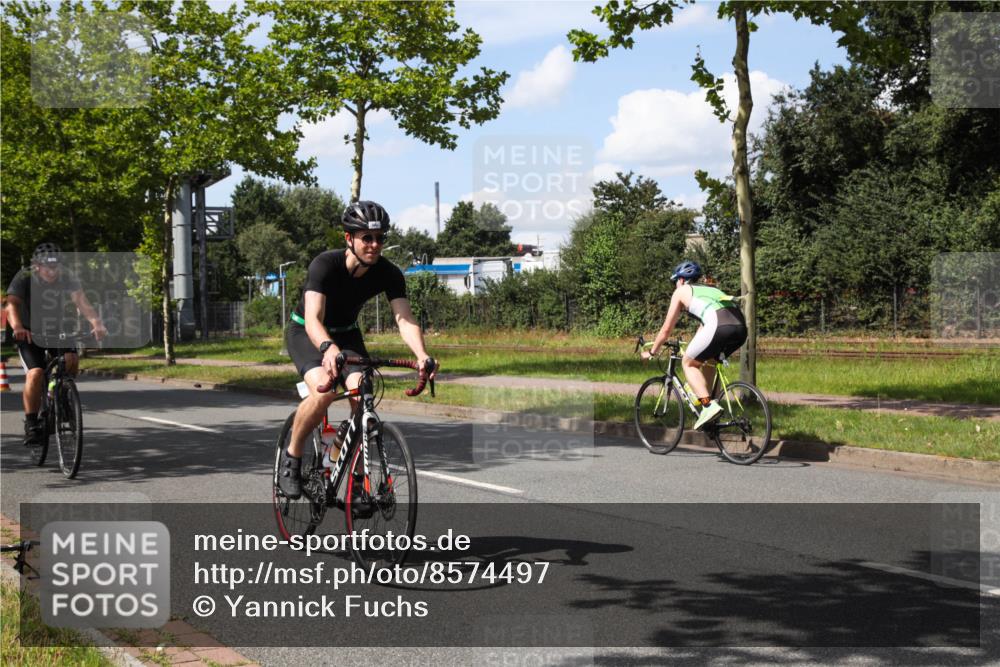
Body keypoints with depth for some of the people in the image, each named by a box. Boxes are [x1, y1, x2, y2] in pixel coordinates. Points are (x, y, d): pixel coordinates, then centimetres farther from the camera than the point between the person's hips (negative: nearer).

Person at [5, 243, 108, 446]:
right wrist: (17, 327, -56)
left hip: (57, 330, 3)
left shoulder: (67, 277, -15)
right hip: (30, 334, -2)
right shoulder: (24, 278, -21)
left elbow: (81, 301, -28)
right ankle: (31, 424, -11)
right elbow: (12, 305, -35)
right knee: (36, 374, -23)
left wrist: (97, 323, -47)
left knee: (71, 360, -24)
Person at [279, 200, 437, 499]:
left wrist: (422, 355, -49)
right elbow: (313, 318, -42)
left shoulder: (388, 273, -19)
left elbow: (405, 318, -29)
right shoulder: (325, 264, -31)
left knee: (362, 397, -21)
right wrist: (328, 348, -63)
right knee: (323, 390, -32)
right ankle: (291, 457, -8)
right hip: (306, 333, -4)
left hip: (346, 334, 4)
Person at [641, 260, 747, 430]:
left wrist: (652, 352, 38)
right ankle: (709, 400, 25)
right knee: (709, 360, 32)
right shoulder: (709, 290, 38)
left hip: (720, 326, -7)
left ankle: (709, 406, -7)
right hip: (741, 328, 7)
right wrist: (693, 348, 60)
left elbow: (666, 329, 24)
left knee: (688, 363, 12)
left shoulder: (681, 291, 21)